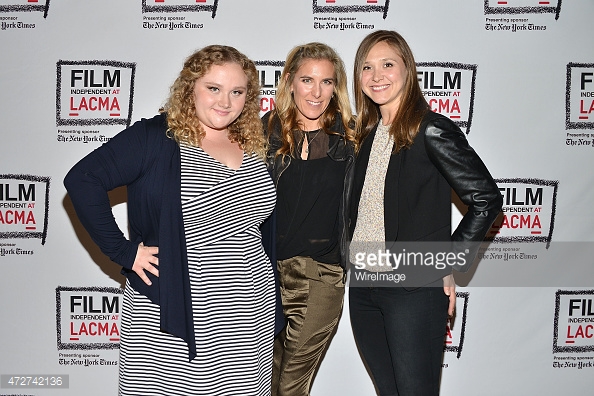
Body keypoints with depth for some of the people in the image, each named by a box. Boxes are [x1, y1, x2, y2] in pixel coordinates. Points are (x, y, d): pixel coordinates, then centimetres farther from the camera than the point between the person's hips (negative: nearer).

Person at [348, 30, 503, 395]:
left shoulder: (432, 130, -11)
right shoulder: (366, 133, 9)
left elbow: (486, 199, -12)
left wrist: (449, 265, -10)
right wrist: (355, 255, 9)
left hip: (414, 288, -6)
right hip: (362, 286, 7)